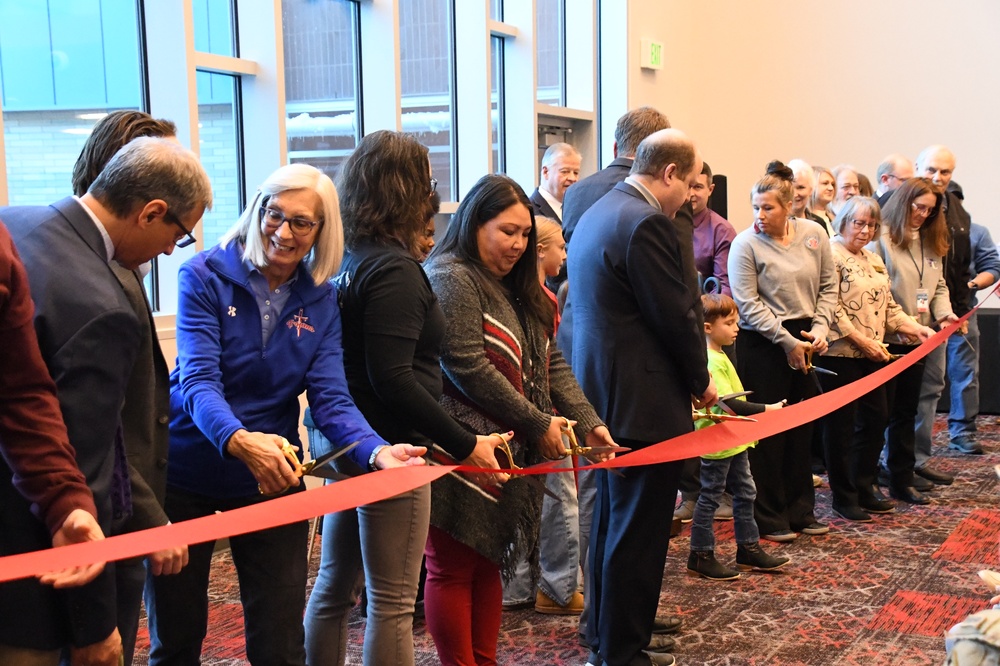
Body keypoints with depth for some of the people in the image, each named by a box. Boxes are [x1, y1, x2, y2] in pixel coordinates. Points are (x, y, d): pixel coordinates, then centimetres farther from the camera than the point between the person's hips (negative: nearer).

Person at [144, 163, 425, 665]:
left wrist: (377, 452, -30)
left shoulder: (320, 302, 0)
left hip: (271, 478, 3)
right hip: (185, 473, -2)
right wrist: (238, 440, -43)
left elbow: (331, 398, -9)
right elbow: (198, 379, -22)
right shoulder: (205, 277, -11)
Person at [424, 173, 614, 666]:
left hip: (504, 454, 9)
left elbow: (549, 362, 13)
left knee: (490, 562, 15)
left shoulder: (516, 289, 16)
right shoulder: (451, 279, -12)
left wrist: (588, 422, -1)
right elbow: (468, 368, -20)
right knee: (454, 569, 1)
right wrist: (538, 424, -15)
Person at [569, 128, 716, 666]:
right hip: (643, 400, -10)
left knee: (611, 516, 20)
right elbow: (676, 314, -18)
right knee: (638, 527, 0)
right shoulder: (646, 223, -19)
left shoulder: (596, 213, 12)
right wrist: (701, 381, -2)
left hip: (602, 391, 11)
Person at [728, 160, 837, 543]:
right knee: (768, 432, 2)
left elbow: (828, 287, 8)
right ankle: (769, 517, 14)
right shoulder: (745, 244, -10)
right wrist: (787, 342, -14)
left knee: (802, 428, 12)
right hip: (763, 346, -4)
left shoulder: (813, 234, 3)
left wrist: (819, 330, -5)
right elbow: (749, 304, -13)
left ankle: (800, 510, 26)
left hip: (806, 343, 5)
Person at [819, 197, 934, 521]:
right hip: (840, 353, -9)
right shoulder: (831, 256, -11)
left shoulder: (874, 261, 17)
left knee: (875, 418, 11)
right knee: (841, 425, 0)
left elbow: (888, 307, 19)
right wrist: (863, 340, -19)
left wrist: (916, 329, 5)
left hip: (872, 355, 9)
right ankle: (844, 498, 10)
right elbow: (831, 309, -18)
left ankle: (863, 491, 23)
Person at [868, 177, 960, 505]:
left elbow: (938, 285, 18)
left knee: (906, 412, 14)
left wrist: (945, 312, -1)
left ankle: (902, 480, 22)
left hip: (916, 341, 7)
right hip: (885, 340, -7)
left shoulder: (931, 243, 14)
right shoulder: (881, 240, -11)